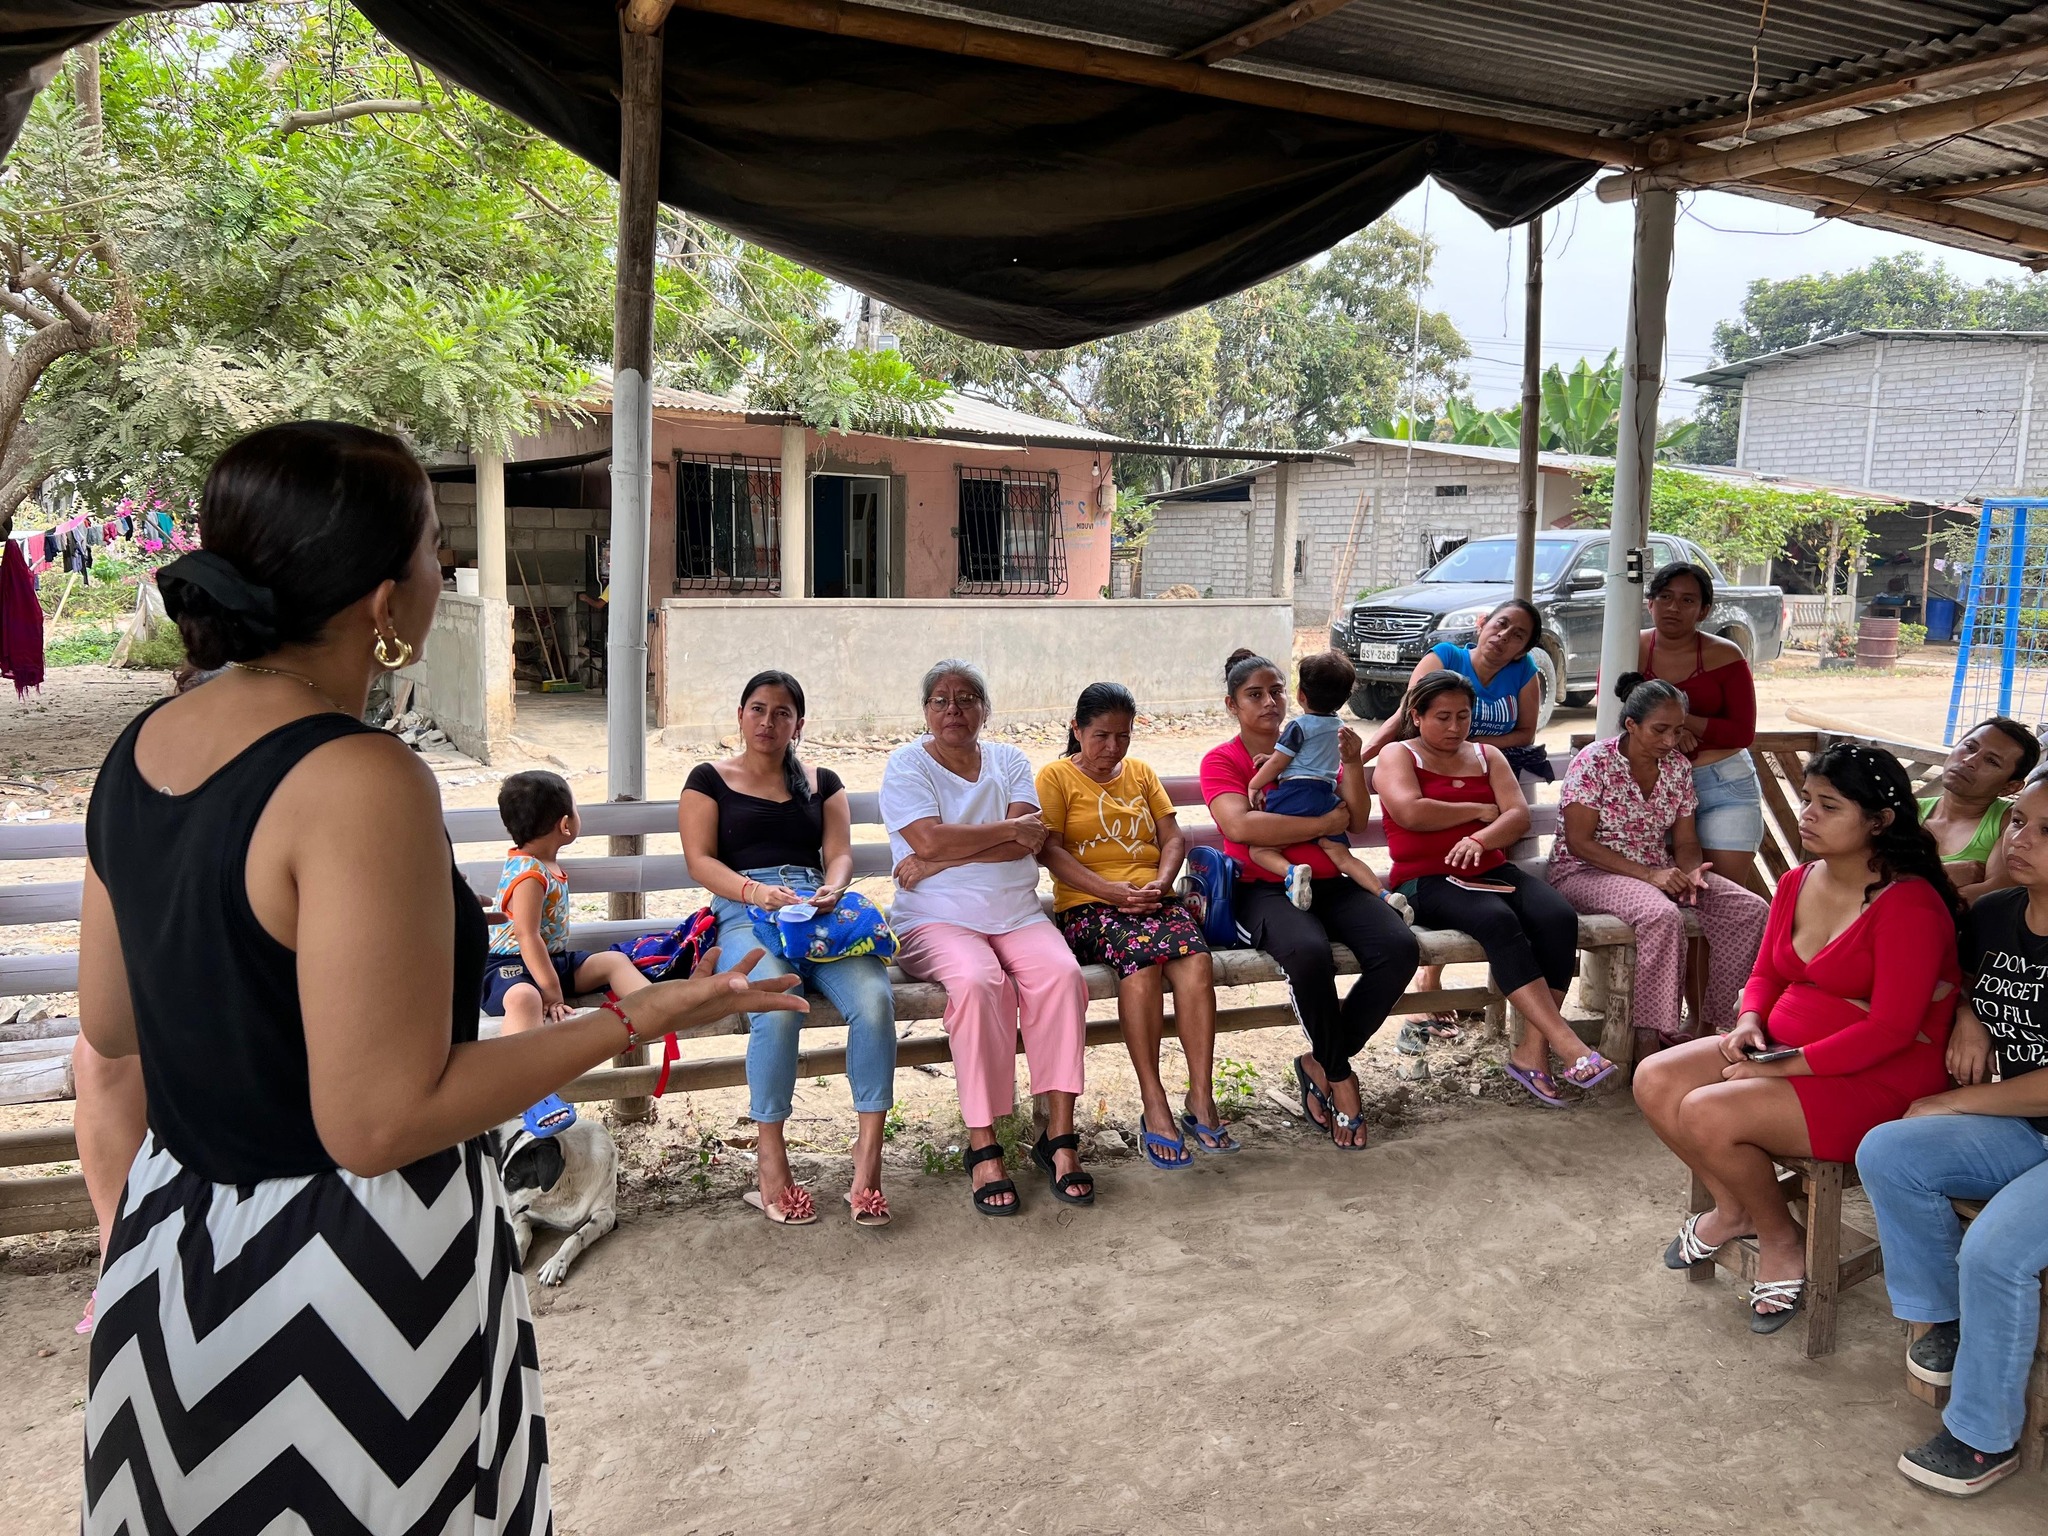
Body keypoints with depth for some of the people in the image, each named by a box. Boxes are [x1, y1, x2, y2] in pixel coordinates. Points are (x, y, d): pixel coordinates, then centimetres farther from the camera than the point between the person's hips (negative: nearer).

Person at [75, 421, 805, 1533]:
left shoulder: (143, 748, -1)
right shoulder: (360, 783, -26)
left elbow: (110, 1023, 9)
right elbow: (379, 1123, -25)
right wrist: (636, 1018, -20)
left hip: (173, 1236, 8)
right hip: (345, 1272, -8)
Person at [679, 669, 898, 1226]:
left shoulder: (821, 782, 25)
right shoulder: (710, 779, 17)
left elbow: (840, 853, 13)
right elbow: (700, 860, 4)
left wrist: (832, 891, -12)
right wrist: (755, 890, -15)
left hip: (819, 908, 3)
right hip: (745, 915, -2)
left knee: (874, 999, -29)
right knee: (779, 1006, -36)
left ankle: (868, 1154, -24)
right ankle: (771, 1163, -24)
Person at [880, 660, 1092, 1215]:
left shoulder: (1009, 761, 14)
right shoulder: (906, 765, 5)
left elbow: (1028, 843, -3)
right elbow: (931, 839, -13)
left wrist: (937, 862, -12)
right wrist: (1011, 827, -5)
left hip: (1017, 916, 3)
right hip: (939, 920, -3)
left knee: (1062, 974, -26)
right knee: (979, 982, -34)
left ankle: (1059, 1133, -19)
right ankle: (983, 1146, -25)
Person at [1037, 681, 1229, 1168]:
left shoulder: (1141, 773, 22)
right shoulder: (1056, 776, 7)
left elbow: (1173, 837, 15)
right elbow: (1050, 851, -5)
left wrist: (1160, 882, -6)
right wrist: (1112, 891, -16)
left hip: (1152, 898, 4)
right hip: (1086, 906, -4)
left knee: (1195, 958, -28)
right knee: (1142, 956, -35)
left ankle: (1201, 1098, -26)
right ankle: (1154, 1106, -29)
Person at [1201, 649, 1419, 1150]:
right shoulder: (1222, 760, 5)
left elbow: (1357, 820, 13)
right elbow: (1240, 826, -15)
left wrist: (1353, 765, -6)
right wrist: (1325, 823, -9)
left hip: (1328, 883, 5)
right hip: (1263, 889, -5)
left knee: (1400, 947, -24)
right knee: (1310, 952, -38)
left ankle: (1320, 1065, -8)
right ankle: (1340, 1078, -13)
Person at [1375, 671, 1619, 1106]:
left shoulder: (1487, 756, 22)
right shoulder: (1398, 756, 8)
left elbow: (1519, 816, 5)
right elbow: (1411, 812, -13)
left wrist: (1479, 839, -17)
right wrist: (1479, 811, -1)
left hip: (1491, 871, 5)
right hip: (1426, 880, -5)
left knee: (1559, 916, -25)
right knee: (1499, 921, -34)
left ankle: (1532, 1049, -25)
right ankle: (1568, 1045, -38)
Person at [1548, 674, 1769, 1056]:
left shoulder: (1677, 767, 6)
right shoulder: (1594, 762, -13)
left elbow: (1685, 841, 9)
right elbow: (1579, 842, -17)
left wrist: (1691, 870, -16)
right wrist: (1648, 874, -24)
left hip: (1659, 873, 7)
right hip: (1588, 871, -7)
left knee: (1752, 910, -10)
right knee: (1662, 915, -37)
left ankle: (1706, 1024, -3)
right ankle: (1650, 1039, -27)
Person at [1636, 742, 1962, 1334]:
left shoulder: (1910, 905, -19)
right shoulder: (1797, 883, 5)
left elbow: (1891, 1030, -23)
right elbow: (1767, 974, 17)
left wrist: (1783, 1067, -23)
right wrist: (1750, 1022, -6)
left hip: (1879, 1080, -8)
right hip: (1784, 1051, 8)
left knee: (1707, 1114, -25)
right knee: (1654, 1081, -9)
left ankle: (1780, 1240, 3)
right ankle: (1734, 1207, 13)